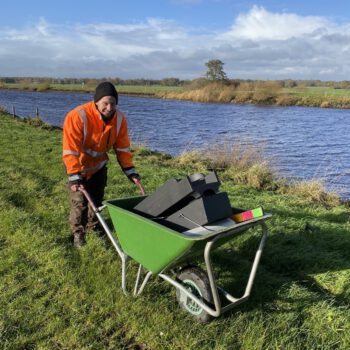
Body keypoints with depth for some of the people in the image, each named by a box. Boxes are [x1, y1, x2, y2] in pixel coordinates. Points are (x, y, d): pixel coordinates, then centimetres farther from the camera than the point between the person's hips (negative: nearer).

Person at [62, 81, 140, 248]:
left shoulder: (119, 118, -16)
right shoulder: (78, 116, -33)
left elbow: (122, 147, -8)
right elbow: (71, 150, -33)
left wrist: (129, 170, -12)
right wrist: (74, 176, -38)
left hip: (99, 165, 5)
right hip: (78, 166, -5)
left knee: (97, 199, 18)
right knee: (79, 201, -4)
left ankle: (94, 225, 40)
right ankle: (78, 233, 18)